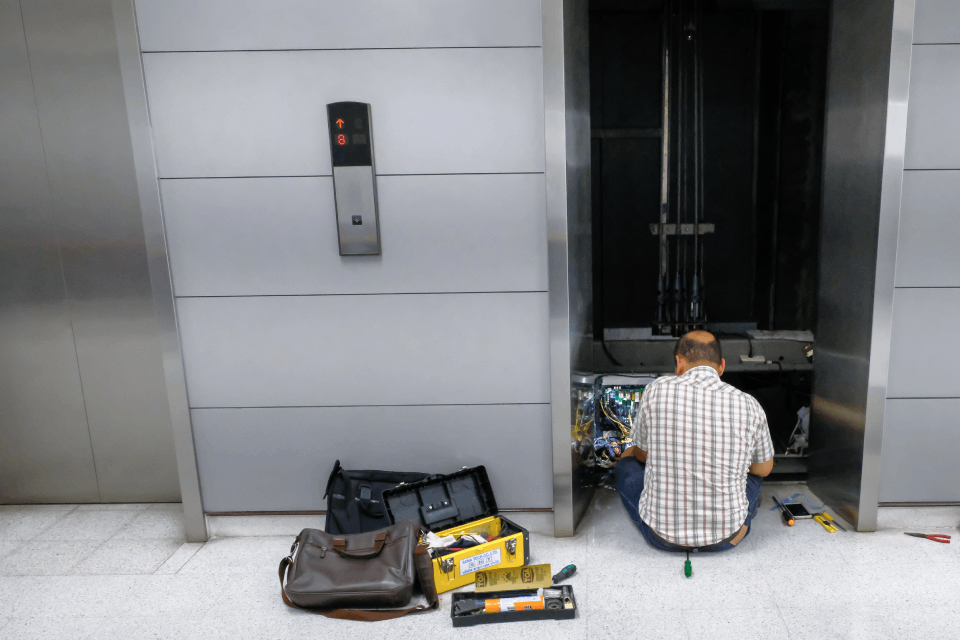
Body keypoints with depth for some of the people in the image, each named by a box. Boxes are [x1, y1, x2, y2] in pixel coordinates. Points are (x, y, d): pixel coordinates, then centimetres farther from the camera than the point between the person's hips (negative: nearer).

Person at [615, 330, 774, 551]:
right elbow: (764, 469, 12)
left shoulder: (657, 390, -11)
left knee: (628, 458, 26)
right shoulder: (749, 405, -8)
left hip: (662, 536, -2)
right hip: (726, 539, 2)